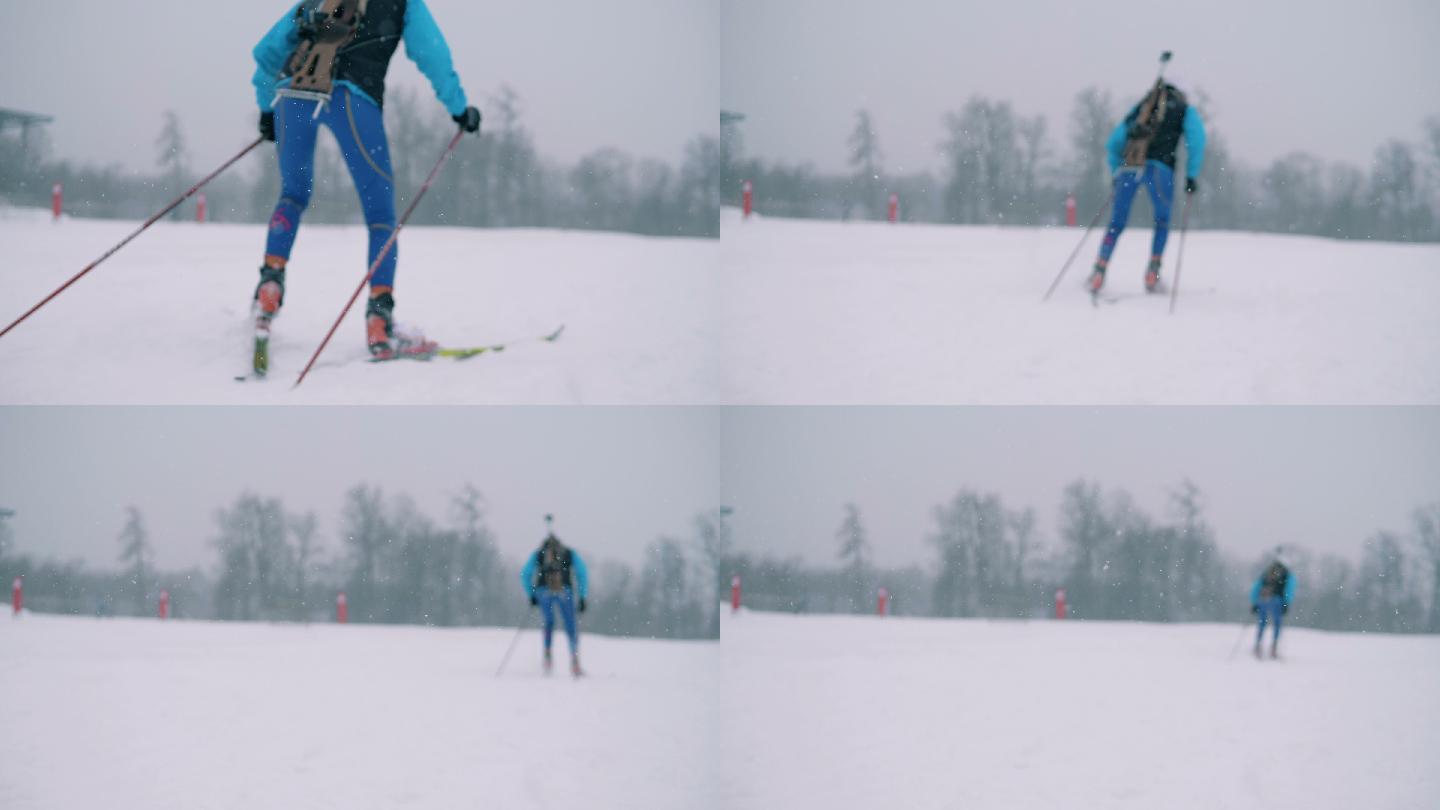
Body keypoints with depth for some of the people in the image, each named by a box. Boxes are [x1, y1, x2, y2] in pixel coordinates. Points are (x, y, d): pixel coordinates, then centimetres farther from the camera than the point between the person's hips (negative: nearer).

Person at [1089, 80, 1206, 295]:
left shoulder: (1140, 107, 30)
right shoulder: (1186, 110, 20)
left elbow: (1113, 144, 28)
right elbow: (1196, 138, 2)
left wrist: (1117, 174, 35)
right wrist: (1191, 175, 4)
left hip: (1128, 165, 3)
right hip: (1159, 167, -3)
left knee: (1117, 222, 11)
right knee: (1162, 220, 18)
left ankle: (1099, 272, -1)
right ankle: (1153, 271, 7)